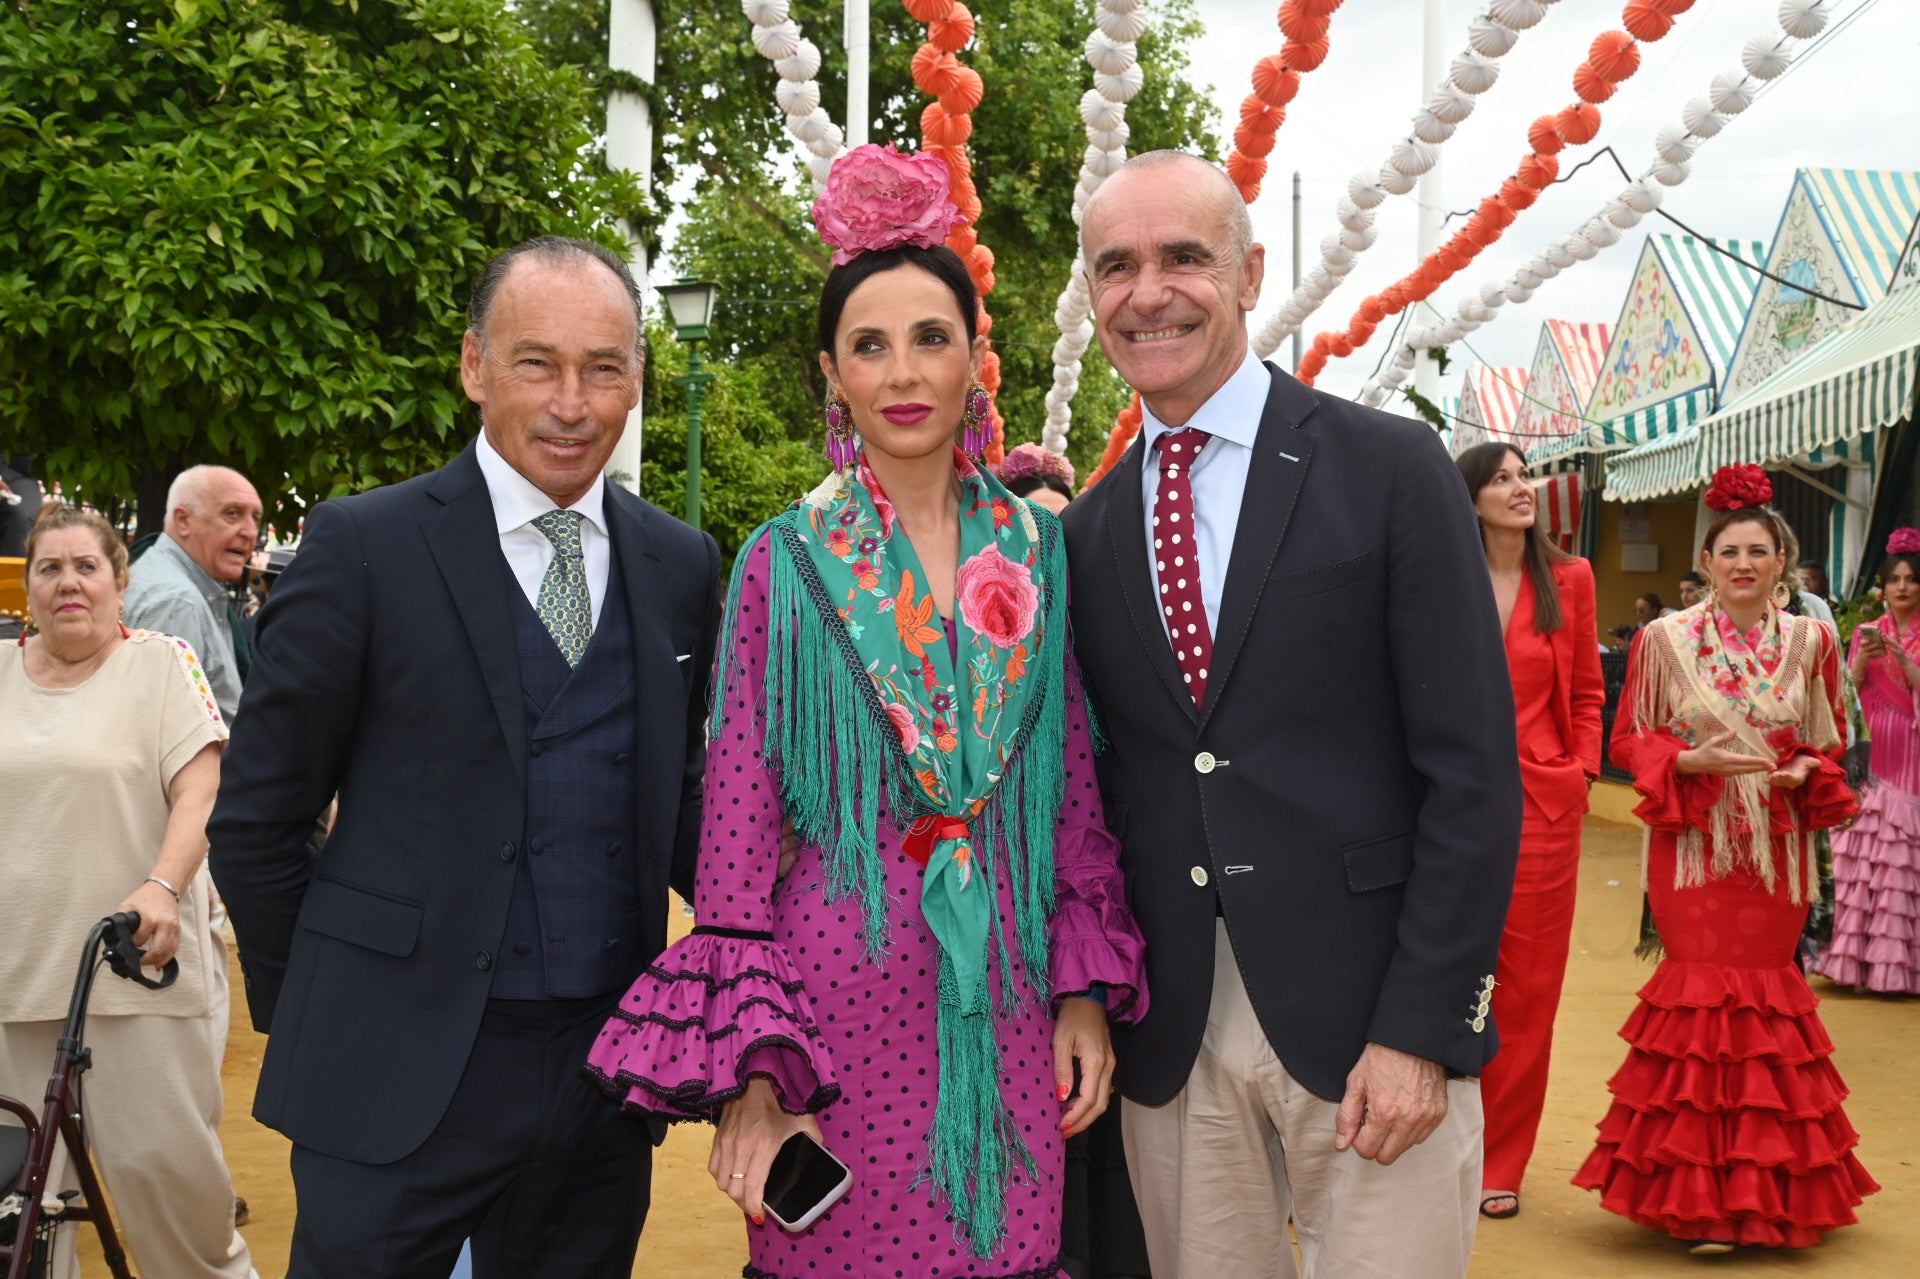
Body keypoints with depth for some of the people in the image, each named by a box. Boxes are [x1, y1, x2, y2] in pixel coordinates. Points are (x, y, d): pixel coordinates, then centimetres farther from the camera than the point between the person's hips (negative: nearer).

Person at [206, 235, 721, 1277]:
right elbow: (256, 819, -2)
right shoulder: (361, 548, -8)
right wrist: (310, 1016, 4)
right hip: (400, 1075, -4)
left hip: (605, 1066, 4)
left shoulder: (681, 565, 6)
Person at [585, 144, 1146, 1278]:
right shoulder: (786, 564, -1)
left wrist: (1086, 992, 3)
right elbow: (738, 827, -3)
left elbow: (1078, 791, 10)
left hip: (1013, 1006, 3)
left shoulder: (1040, 551, 6)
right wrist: (749, 1073, -9)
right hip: (838, 1003, -2)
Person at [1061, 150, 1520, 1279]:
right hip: (1169, 1038, 4)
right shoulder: (1086, 529, 8)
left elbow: (1474, 773, -8)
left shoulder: (1390, 470, -4)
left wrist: (1419, 1030, -12)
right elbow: (1104, 782, 12)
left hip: (1368, 1020, -3)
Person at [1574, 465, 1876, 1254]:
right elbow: (1629, 740, 1)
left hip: (1777, 845, 2)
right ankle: (1704, 1196, 10)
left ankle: (1761, 1188, 21)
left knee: (1764, 989, 5)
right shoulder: (1664, 639, -2)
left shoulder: (1810, 640, 4)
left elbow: (1832, 742, 13)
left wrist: (1807, 770, -8)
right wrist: (1692, 761, -15)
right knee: (1704, 989, -2)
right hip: (1691, 843, -2)